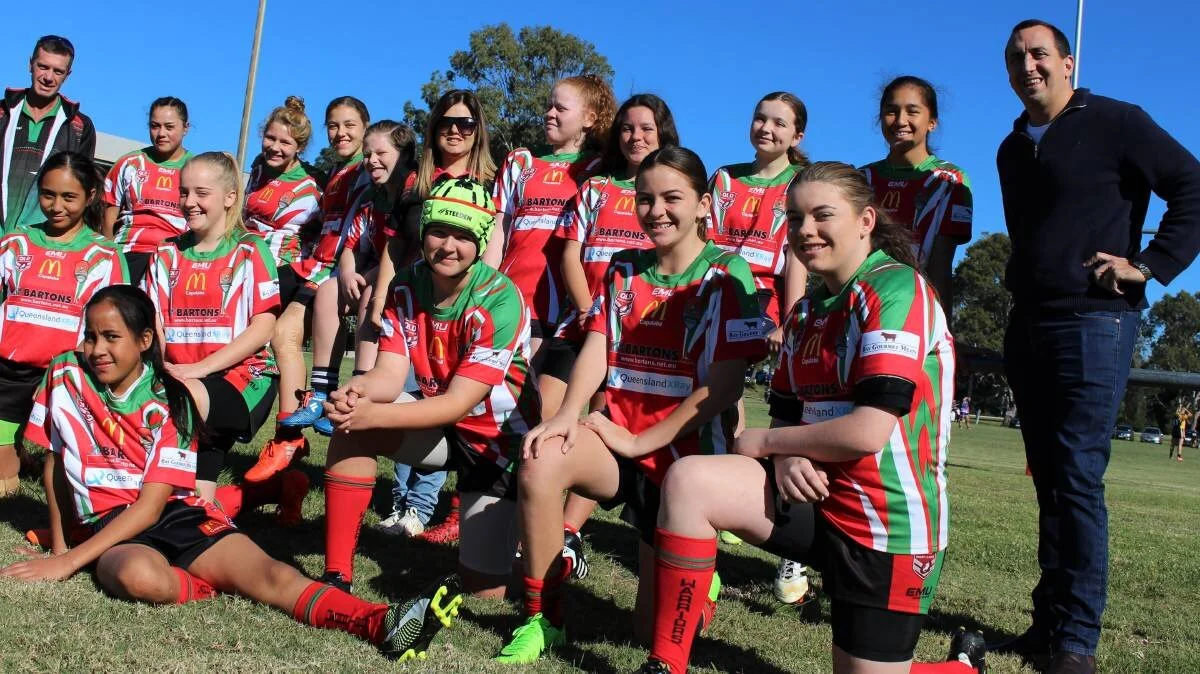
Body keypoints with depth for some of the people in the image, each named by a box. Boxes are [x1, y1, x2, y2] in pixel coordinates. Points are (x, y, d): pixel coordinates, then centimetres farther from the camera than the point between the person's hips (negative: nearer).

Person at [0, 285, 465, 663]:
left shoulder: (168, 402, -4)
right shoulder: (66, 377, 2)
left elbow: (152, 504, -10)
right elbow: (54, 464, 12)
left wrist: (72, 561, -16)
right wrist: (59, 547, 12)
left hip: (177, 513, 0)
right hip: (111, 524, 0)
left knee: (269, 574, -25)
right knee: (141, 577, -40)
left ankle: (381, 623, -41)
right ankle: (217, 584, -12)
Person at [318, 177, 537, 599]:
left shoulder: (500, 301, -25)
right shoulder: (407, 286, -7)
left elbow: (458, 403, -28)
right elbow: (389, 375, -15)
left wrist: (373, 413, -40)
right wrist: (358, 392, -39)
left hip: (499, 441, -5)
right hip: (442, 424, 5)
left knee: (482, 593, -7)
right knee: (350, 422, -23)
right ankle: (336, 575, -14)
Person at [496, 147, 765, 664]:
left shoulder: (726, 274, -7)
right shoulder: (623, 268, 9)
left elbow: (724, 386, -15)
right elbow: (595, 348, -1)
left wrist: (640, 441, -17)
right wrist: (568, 413, -21)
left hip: (684, 453, -3)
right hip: (620, 439, 4)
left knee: (657, 629, -1)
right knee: (540, 460, -31)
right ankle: (544, 619, -12)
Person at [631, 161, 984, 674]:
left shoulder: (896, 287, -15)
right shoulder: (805, 311, 12)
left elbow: (866, 431, -24)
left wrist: (762, 441, -11)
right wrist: (785, 456, -12)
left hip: (886, 518, -7)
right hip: (816, 494, 7)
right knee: (688, 481, -15)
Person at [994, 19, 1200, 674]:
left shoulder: (1114, 122, -3)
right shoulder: (1012, 150, 18)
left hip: (1093, 324, -7)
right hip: (1028, 326, 7)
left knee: (1076, 479, -9)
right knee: (1050, 481, 9)